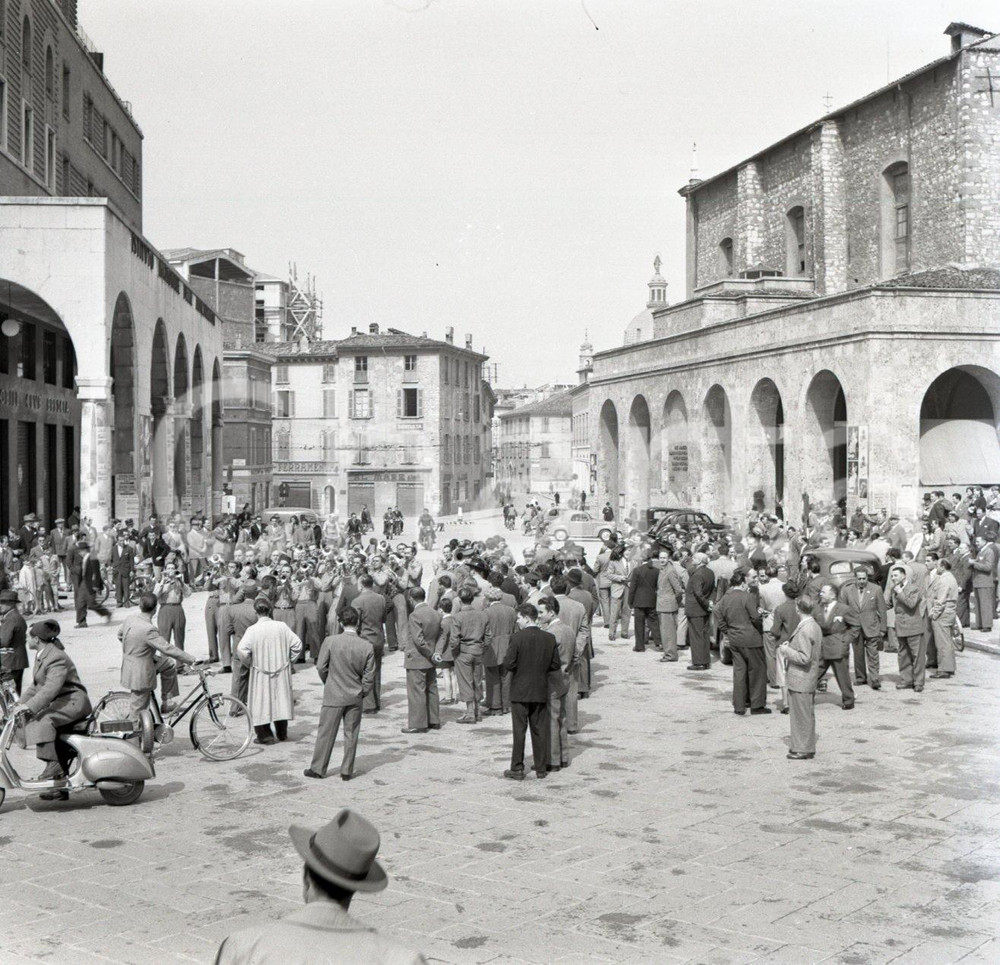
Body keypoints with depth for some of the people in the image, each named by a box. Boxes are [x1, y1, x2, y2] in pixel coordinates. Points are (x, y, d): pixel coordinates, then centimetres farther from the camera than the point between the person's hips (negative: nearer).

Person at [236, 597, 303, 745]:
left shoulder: (252, 630, -14)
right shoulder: (281, 627, -5)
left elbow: (241, 651, -22)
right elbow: (297, 644, -4)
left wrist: (249, 663, -3)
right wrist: (287, 659, 9)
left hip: (261, 673, -3)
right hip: (281, 672, 3)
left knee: (260, 703, 8)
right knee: (280, 700, 15)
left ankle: (265, 735, 7)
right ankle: (282, 733, 25)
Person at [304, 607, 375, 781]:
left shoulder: (330, 641, -14)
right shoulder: (367, 646, -9)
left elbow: (321, 667, -6)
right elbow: (369, 676, -5)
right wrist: (362, 693, 11)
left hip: (334, 695, -1)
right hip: (355, 697, 1)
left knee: (326, 733, 9)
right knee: (351, 734, 11)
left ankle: (318, 768, 17)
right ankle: (347, 771, 15)